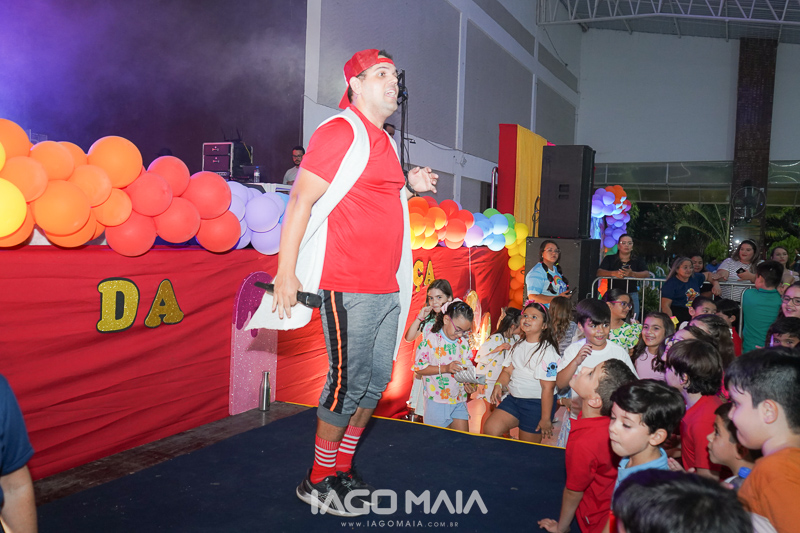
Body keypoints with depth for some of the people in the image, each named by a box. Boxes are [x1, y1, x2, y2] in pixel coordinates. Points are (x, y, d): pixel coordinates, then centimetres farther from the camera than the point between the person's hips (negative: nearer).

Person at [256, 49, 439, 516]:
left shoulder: (385, 142, 18)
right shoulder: (339, 132, -8)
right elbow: (301, 202, -13)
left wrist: (410, 187, 10)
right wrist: (286, 273, -18)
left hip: (388, 286, 9)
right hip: (348, 286, -8)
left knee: (378, 379, 11)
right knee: (349, 380, -4)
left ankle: (344, 469, 27)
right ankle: (318, 481, 15)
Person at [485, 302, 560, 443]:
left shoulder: (547, 351, -15)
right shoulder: (518, 345, 10)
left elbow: (548, 387, -16)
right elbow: (508, 370, 13)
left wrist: (546, 419, -16)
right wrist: (499, 384, -10)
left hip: (536, 404, -6)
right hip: (513, 399, 6)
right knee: (490, 429, -9)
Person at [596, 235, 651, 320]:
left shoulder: (638, 261, 15)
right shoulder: (609, 259, 12)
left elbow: (647, 274, -2)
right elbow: (599, 272, -3)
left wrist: (632, 274, -22)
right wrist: (613, 273, -22)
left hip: (632, 295, 1)